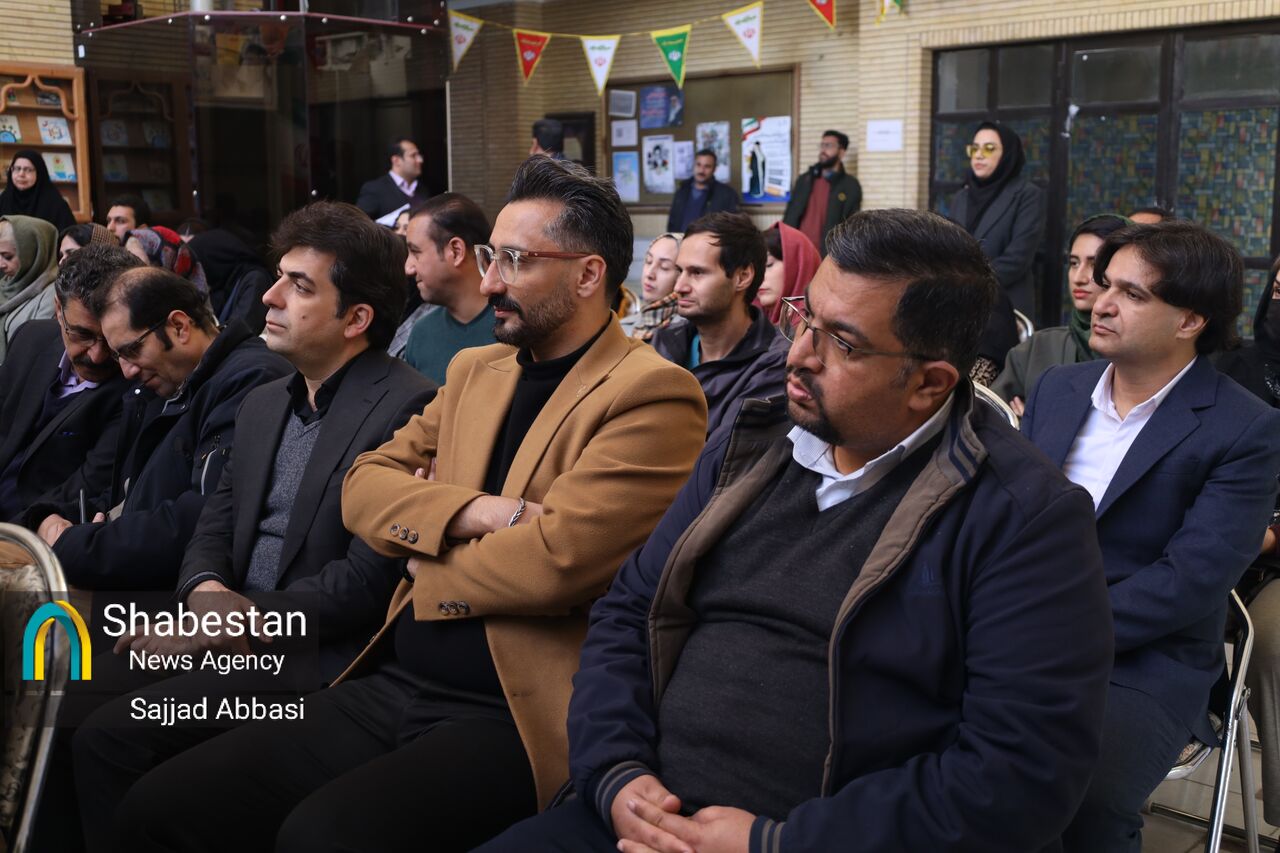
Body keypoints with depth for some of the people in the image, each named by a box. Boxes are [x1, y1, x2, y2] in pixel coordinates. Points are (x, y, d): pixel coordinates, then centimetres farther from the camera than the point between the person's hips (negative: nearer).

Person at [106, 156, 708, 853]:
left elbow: (556, 558, -19)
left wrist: (430, 568, -2)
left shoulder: (652, 395, -8)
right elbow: (362, 489, 8)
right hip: (389, 687, 7)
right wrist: (474, 512, -10)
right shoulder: (475, 369, 15)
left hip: (513, 718, -6)